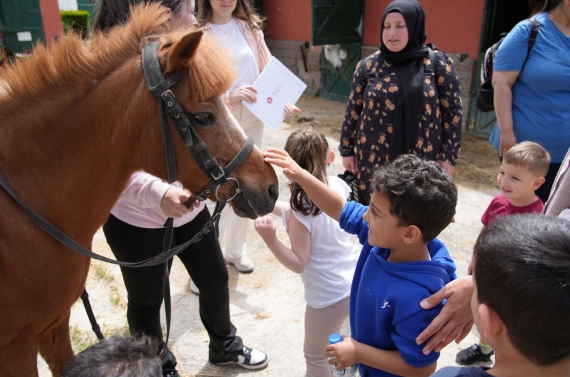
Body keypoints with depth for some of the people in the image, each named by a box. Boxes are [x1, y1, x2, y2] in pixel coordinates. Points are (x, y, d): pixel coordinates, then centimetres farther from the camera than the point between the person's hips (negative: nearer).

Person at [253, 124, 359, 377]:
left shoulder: (299, 212, -26)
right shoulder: (338, 186, -9)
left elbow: (298, 264, -20)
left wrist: (270, 239, -30)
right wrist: (271, 205, 6)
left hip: (330, 297, -8)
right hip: (359, 282, 8)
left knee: (315, 355, 19)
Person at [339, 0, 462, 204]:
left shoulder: (438, 63, -3)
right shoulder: (369, 65, 2)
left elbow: (452, 112, -1)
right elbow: (353, 110, 7)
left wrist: (448, 156, -4)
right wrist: (347, 150, 7)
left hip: (422, 160, -1)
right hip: (374, 159, 1)